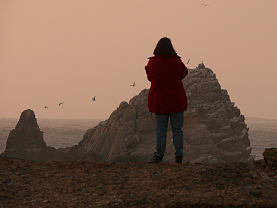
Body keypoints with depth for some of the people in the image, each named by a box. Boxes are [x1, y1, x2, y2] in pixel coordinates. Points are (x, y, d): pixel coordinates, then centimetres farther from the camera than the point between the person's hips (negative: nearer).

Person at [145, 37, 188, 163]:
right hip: (176, 101, -1)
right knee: (177, 129, 4)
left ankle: (159, 156, 2)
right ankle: (179, 156, 3)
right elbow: (184, 73, 9)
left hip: (159, 101, 1)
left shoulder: (152, 62, -4)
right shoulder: (176, 62, -9)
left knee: (160, 129, 5)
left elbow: (149, 76, 12)